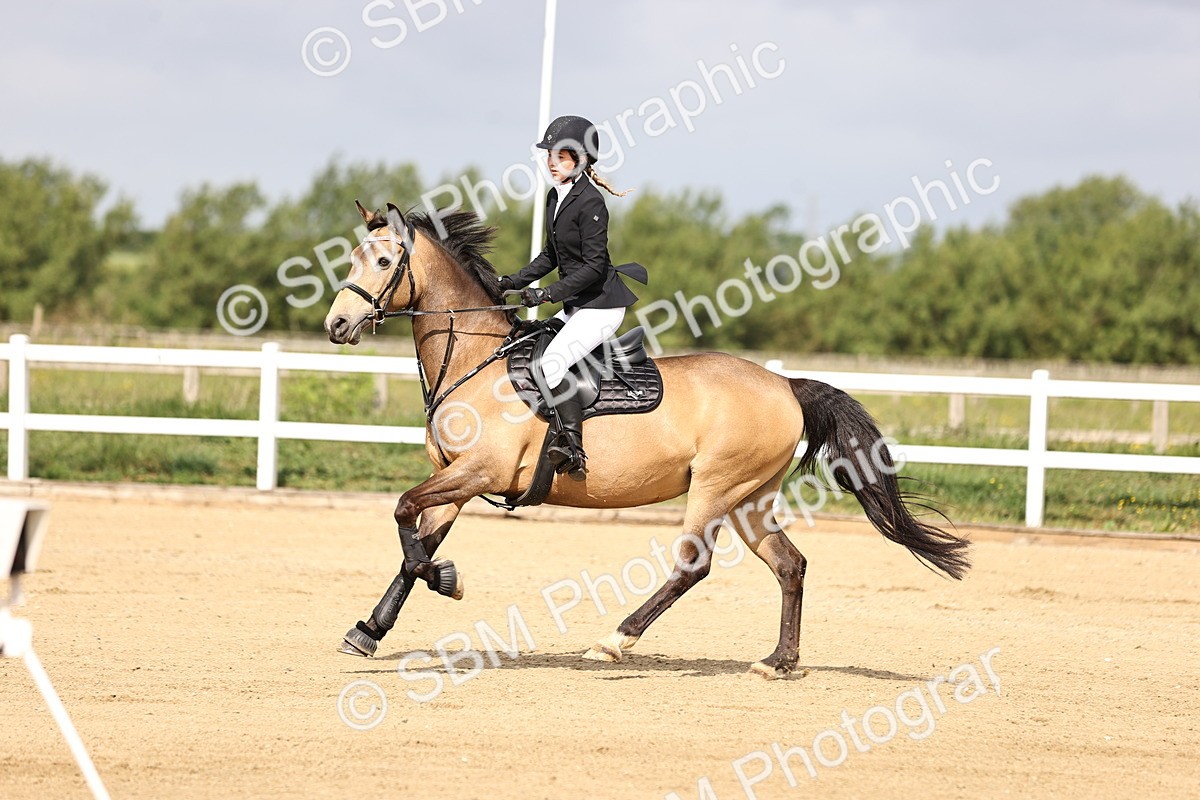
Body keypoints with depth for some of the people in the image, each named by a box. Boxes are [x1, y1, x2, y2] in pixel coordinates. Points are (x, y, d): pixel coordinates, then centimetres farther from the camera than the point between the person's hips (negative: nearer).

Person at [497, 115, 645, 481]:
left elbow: (593, 266, -21)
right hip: (575, 304, 10)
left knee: (551, 363, -25)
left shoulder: (590, 203, -18)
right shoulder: (555, 197, 10)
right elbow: (552, 255, 21)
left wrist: (548, 294, -23)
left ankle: (573, 451, -26)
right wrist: (515, 281, 11)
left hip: (601, 305, -10)